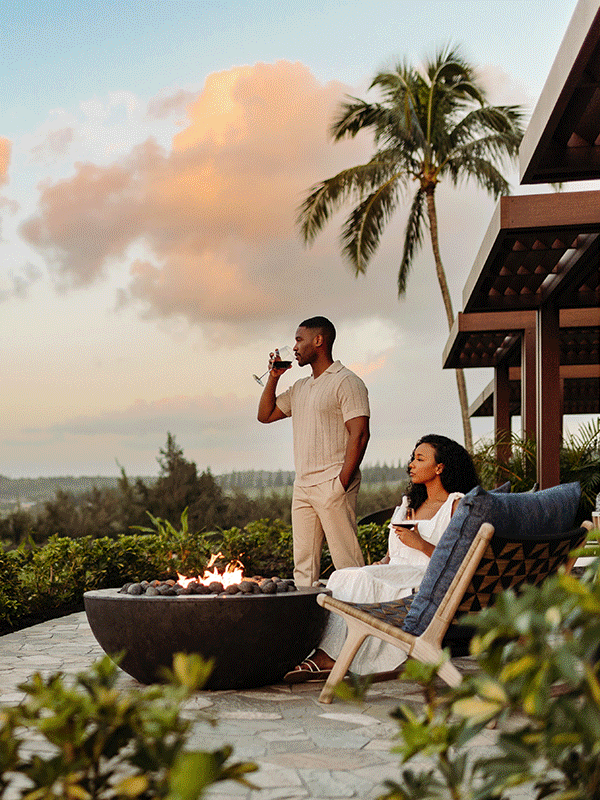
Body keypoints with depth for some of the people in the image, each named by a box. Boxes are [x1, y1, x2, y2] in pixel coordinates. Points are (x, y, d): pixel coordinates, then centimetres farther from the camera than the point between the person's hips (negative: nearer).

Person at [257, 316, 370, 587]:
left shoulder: (346, 382, -6)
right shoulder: (300, 388, 19)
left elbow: (359, 435, -13)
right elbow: (265, 415, 25)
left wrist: (341, 484, -19)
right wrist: (273, 378, 12)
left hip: (332, 484, -8)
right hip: (302, 486, 8)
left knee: (347, 561, -8)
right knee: (303, 565, 6)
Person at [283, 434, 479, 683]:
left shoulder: (458, 506, 0)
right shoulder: (410, 503, 24)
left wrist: (420, 544, -16)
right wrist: (383, 563, 4)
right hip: (396, 573, 7)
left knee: (362, 579, -29)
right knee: (341, 577, -21)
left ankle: (327, 657, -33)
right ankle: (325, 657, -38)